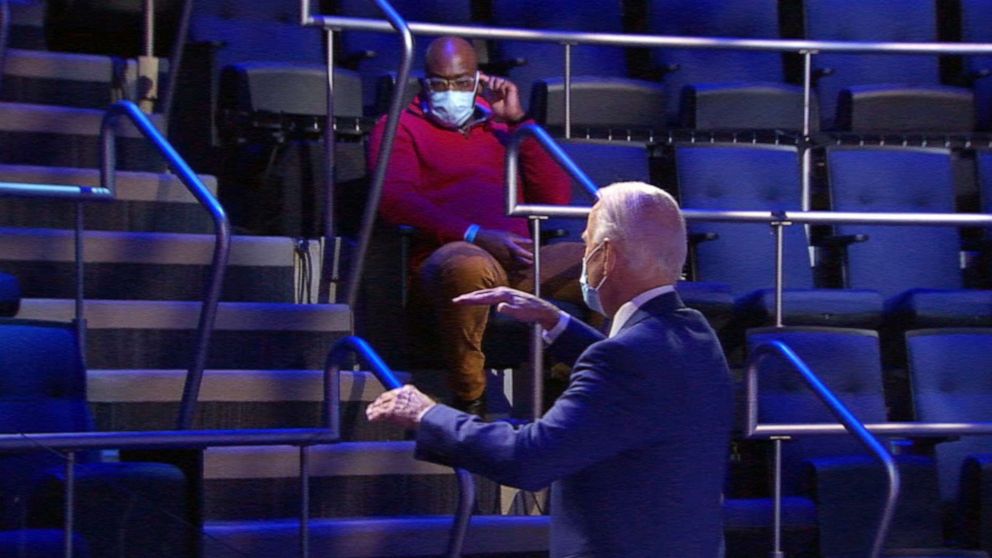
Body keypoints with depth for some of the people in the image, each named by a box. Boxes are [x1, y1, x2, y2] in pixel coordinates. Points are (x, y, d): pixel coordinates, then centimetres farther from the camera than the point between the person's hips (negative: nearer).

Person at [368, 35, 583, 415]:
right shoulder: (399, 127, 15)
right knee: (468, 264, -42)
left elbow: (557, 196, 16)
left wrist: (517, 120, 11)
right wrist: (476, 236, -19)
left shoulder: (500, 128, 29)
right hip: (442, 263, -5)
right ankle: (468, 401, -27)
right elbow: (395, 201, -5)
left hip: (519, 264, 5)